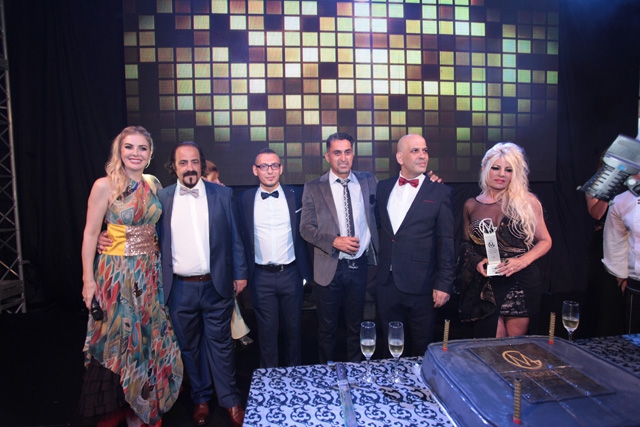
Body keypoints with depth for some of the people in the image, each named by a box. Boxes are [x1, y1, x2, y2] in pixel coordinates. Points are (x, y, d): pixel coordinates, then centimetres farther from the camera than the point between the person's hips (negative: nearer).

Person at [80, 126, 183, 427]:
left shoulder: (154, 185, 4)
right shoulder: (105, 185, -10)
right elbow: (90, 234, -9)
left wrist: (158, 265, 8)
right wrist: (88, 280, -10)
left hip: (150, 272, 5)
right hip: (117, 272, -4)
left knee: (147, 338, 13)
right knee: (118, 340, 8)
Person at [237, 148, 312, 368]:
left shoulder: (295, 195, -1)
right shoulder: (244, 199, 0)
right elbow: (241, 237, 3)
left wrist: (305, 272, 3)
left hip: (290, 274, 1)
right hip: (261, 277, 0)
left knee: (293, 328, 15)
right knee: (266, 331, 12)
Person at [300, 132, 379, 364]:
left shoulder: (368, 181, 3)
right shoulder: (313, 188, -4)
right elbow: (306, 228, -7)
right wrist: (334, 241, -18)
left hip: (359, 266, 2)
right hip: (329, 268, -2)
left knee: (356, 325, 19)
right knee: (327, 328, 14)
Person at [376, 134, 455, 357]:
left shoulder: (440, 192, -4)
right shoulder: (383, 187, 6)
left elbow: (446, 242, -6)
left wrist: (444, 284, -9)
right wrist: (378, 267, 6)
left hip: (421, 286, -3)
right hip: (387, 282, 3)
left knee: (422, 347, 13)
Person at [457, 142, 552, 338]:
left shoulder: (527, 202, 1)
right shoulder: (471, 206, 6)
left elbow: (545, 241, 4)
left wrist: (522, 261, -12)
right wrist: (476, 261, -5)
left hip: (522, 282, 0)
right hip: (485, 285, 1)